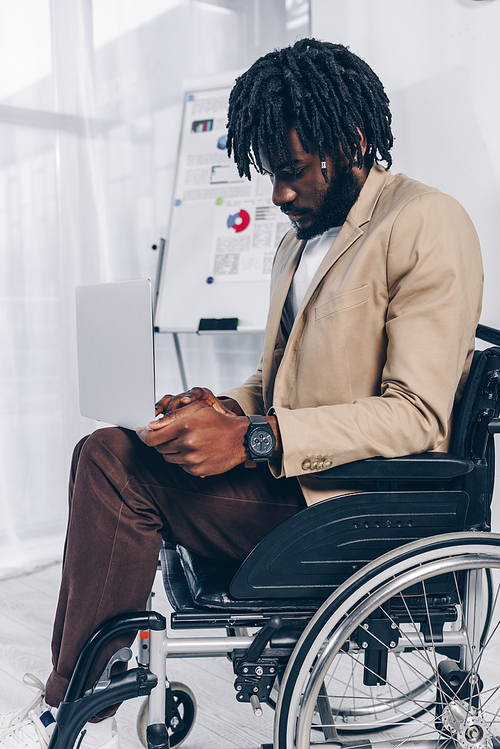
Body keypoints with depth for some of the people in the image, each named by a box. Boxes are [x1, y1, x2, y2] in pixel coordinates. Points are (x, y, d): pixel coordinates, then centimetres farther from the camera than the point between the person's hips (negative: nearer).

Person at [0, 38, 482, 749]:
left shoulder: (426, 224, -11)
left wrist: (255, 439, -25)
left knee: (118, 465, -18)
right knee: (106, 449, -6)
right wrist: (226, 408, -2)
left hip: (352, 501, -9)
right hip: (283, 470, 9)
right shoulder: (301, 239, 18)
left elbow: (418, 415, -19)